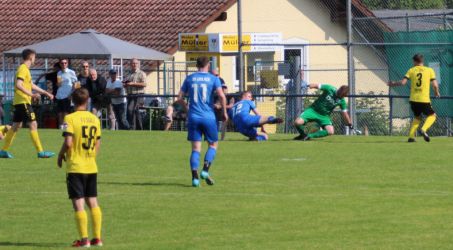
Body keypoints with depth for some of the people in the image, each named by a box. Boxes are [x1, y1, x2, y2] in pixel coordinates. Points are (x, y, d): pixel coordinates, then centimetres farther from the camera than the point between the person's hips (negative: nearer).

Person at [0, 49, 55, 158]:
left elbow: (31, 85, 29)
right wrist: (31, 95, -28)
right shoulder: (23, 69, -12)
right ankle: (40, 152, -10)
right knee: (33, 125, -9)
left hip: (19, 102, 10)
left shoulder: (25, 69, 18)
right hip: (23, 101, -10)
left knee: (16, 126, 12)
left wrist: (46, 93, 31)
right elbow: (18, 85, -25)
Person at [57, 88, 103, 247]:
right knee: (93, 202, 12)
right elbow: (98, 143, 8)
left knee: (78, 204, -2)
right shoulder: (94, 119, 4)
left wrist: (60, 155, 0)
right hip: (91, 167, 5)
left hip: (75, 167, -5)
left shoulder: (70, 118, -12)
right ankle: (97, 238, 12)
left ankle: (84, 239, -5)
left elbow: (68, 143, -18)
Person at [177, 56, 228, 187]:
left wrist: (186, 107, 26)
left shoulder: (189, 78, 7)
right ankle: (205, 170, -5)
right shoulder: (213, 79, 0)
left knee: (196, 148, 4)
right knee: (213, 145, 14)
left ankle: (195, 177, -7)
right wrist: (224, 112, -1)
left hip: (193, 117, 2)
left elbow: (180, 97, 8)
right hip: (208, 117, -2)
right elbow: (221, 95, -13)